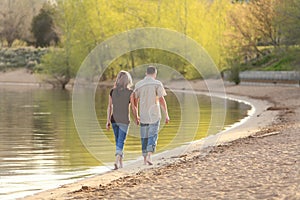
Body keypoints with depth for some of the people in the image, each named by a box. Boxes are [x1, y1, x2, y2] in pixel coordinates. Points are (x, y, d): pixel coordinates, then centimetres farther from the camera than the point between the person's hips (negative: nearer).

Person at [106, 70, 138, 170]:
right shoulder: (130, 92, -7)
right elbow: (133, 107, -3)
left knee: (118, 141, 17)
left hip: (114, 119, 4)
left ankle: (120, 161, 25)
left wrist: (108, 120, 2)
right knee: (121, 141, -3)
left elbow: (110, 106, 1)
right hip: (124, 120, -4)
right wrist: (137, 118, 13)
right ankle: (117, 160, -20)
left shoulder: (112, 91, 2)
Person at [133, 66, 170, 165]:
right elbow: (161, 100, -11)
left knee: (144, 137, 12)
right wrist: (166, 115, -7)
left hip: (143, 115, 3)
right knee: (152, 136, 2)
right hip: (154, 115, -3)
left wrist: (136, 116, 19)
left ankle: (145, 159, 14)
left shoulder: (138, 84, 5)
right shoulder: (157, 84, -5)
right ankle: (149, 156, -15)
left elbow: (135, 101, 9)